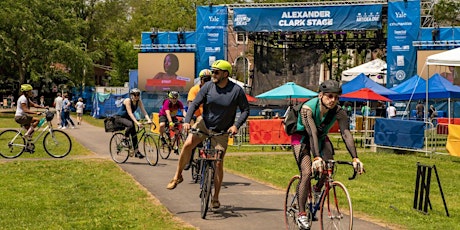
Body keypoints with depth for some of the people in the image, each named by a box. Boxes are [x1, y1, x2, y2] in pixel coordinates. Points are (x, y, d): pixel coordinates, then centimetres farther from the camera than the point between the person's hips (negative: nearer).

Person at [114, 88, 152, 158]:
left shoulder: (139, 101, -8)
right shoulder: (127, 101, -26)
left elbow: (144, 111, -17)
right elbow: (130, 113, -34)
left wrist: (148, 119, -35)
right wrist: (137, 122, -44)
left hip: (127, 118, 7)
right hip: (119, 117, -6)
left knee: (134, 134, -4)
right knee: (130, 124, -35)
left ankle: (136, 152, 2)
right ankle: (125, 139, -14)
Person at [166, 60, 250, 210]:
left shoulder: (236, 90, -13)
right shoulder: (208, 86, -8)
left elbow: (245, 110, -6)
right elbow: (195, 104, -8)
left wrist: (236, 125, -20)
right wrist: (187, 121, -23)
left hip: (221, 131, -1)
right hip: (204, 123, 1)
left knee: (218, 163, -4)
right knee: (188, 144, -23)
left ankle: (215, 197, 9)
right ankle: (178, 176, -3)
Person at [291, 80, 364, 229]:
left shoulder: (339, 112, -23)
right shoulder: (308, 108, -34)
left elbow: (346, 134, -33)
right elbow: (312, 133, -44)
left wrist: (355, 158, -46)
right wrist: (316, 158, -56)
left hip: (321, 137, 4)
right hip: (301, 138, -4)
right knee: (307, 172, -20)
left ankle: (317, 189, 15)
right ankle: (301, 214, -12)